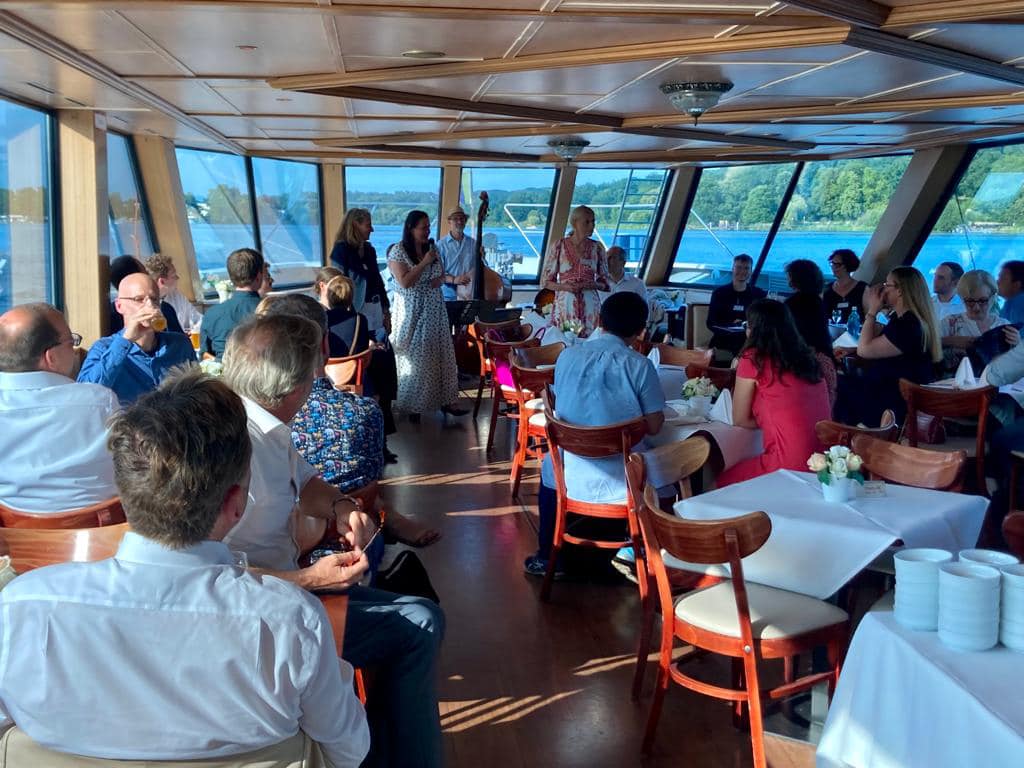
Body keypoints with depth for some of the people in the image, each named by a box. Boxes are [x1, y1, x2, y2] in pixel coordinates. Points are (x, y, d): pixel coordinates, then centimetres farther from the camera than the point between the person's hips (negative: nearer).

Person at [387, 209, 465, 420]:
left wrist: (440, 279, -4)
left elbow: (441, 273, 19)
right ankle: (412, 405, 11)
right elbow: (405, 282, -21)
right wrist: (425, 262, -21)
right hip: (411, 314, -6)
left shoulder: (431, 248, 8)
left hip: (434, 311, 6)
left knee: (439, 355, 6)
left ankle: (445, 400, 14)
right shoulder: (398, 251, -11)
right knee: (414, 359, 1)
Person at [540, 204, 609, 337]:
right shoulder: (558, 246, 0)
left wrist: (593, 284, -9)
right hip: (565, 306, -2)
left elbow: (604, 282, 13)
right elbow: (545, 281, 4)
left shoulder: (597, 248, 5)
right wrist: (565, 287, -13)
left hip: (590, 307, 2)